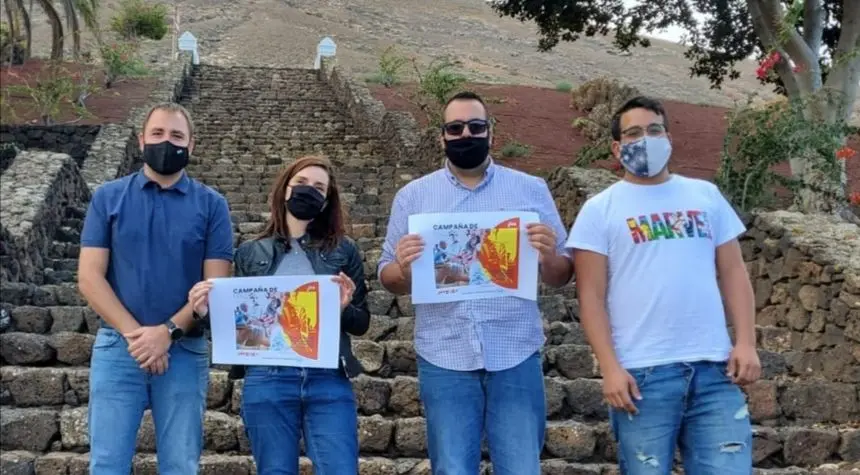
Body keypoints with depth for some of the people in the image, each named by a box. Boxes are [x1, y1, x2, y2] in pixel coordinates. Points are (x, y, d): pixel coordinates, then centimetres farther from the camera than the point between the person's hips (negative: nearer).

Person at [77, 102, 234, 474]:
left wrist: (168, 332, -14)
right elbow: (89, 277, -1)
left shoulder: (211, 204, 4)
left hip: (185, 351, 0)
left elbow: (215, 283, -2)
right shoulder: (108, 197, 5)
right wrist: (135, 334, -12)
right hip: (117, 347, 0)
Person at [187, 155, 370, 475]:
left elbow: (361, 323, 8)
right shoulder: (251, 253, 11)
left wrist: (344, 308, -13)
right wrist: (208, 312, -8)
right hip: (266, 380, 1)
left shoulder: (344, 251, 9)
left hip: (328, 380, -1)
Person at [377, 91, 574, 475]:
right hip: (444, 359, 0)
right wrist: (403, 268, -15)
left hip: (516, 356, 0)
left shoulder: (532, 190, 7)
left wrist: (549, 257, -15)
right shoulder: (412, 196, 8)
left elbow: (561, 277, 8)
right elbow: (390, 280, 8)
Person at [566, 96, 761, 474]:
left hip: (713, 368, 3)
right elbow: (591, 296, -2)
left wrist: (746, 343, 1)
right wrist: (610, 367, -11)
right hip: (642, 373, -3)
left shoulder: (706, 195, 13)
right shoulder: (600, 209, 3)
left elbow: (733, 273, 12)